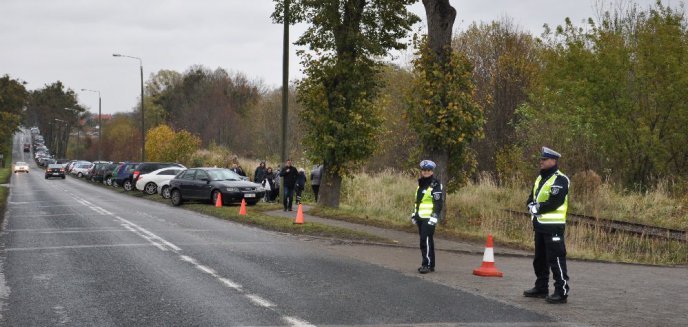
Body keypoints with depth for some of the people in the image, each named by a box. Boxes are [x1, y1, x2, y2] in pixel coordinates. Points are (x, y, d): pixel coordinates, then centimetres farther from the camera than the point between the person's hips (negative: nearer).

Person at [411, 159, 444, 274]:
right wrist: (414, 214, 24)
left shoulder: (435, 185, -8)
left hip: (429, 218, -9)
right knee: (425, 240, 11)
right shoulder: (421, 184, 19)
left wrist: (434, 217, -22)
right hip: (421, 217, 9)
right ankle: (430, 264, 18)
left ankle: (427, 264, -13)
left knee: (426, 240, -15)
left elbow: (439, 203, -15)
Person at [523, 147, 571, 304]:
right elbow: (531, 198, 17)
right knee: (540, 259, 17)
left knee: (556, 259, -10)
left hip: (553, 226, -10)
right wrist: (532, 207, -6)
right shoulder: (540, 178, 17)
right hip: (540, 225, 10)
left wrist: (537, 208, -12)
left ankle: (562, 292, -7)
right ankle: (541, 288, 29)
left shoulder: (560, 180, -13)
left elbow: (554, 202, -22)